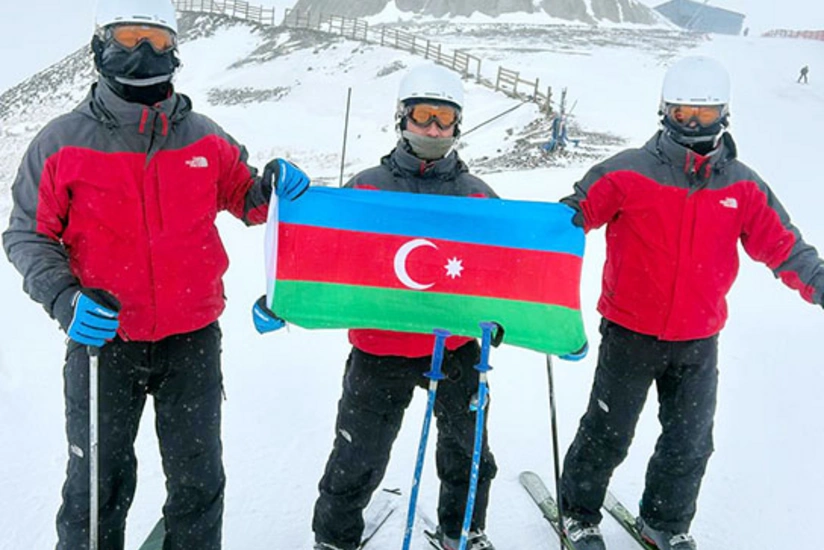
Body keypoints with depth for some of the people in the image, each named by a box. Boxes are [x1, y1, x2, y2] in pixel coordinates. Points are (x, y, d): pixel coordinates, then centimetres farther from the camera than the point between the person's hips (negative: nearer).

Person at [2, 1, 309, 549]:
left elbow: (243, 198, 14)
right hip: (103, 339, -1)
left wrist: (273, 187, -9)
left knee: (198, 480, 15)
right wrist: (64, 298, -17)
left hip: (193, 339, 2)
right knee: (97, 483, 12)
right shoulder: (62, 142, -4)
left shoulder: (204, 138, 2)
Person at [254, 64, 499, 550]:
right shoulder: (366, 189, 0)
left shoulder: (477, 196, 4)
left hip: (456, 346, 2)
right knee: (357, 461, 6)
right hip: (380, 350, -2)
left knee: (468, 451, 19)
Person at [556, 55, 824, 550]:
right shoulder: (628, 173, -11)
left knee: (691, 443, 17)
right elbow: (574, 213, -9)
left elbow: (780, 243, 3)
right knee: (609, 434, 8)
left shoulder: (743, 186, 1)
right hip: (630, 333, -3)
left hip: (699, 341, 4)